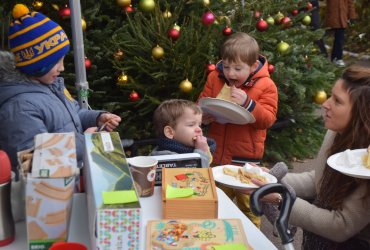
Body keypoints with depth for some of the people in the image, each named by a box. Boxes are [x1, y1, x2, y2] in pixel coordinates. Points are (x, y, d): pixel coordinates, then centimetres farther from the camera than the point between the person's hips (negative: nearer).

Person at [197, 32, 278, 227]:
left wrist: (248, 103, -27)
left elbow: (268, 119, -12)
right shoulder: (215, 78, 0)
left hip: (245, 159, -3)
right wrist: (203, 116, -14)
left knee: (248, 206, 10)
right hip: (216, 154, 4)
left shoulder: (265, 86, -9)